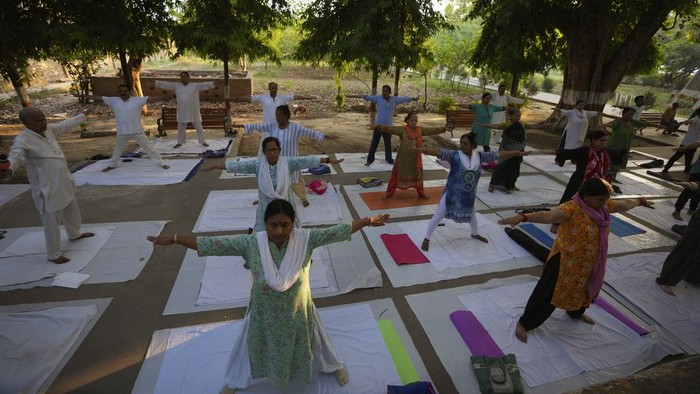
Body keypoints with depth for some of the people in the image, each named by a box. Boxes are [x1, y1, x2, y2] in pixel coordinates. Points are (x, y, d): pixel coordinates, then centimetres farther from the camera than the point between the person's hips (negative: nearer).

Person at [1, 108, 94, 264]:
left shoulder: (48, 130, 2)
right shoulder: (23, 140, -21)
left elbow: (65, 125, 21)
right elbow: (15, 157, -39)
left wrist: (82, 117, 36)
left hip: (63, 184, 9)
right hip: (47, 189, -8)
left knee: (72, 210, 27)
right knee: (52, 223, 0)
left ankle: (74, 234, 52)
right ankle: (53, 255, 15)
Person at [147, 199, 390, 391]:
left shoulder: (305, 239, -24)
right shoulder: (251, 243, -25)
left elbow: (337, 232, -22)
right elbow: (212, 244, -22)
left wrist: (367, 221, -22)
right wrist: (174, 239, -22)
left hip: (298, 311, 0)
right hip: (265, 313, 0)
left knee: (314, 340, 26)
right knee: (253, 346, 27)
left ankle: (334, 365, 59)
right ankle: (235, 381, 60)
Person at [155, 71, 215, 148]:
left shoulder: (195, 86, -4)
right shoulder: (176, 86, 6)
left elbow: (204, 84, -14)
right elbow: (167, 84, 7)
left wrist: (213, 84, -28)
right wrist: (156, 83, 0)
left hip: (193, 111, -3)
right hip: (182, 111, 3)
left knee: (198, 127, 4)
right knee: (180, 128, 12)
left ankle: (203, 141, 17)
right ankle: (179, 142, 24)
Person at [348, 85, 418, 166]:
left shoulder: (394, 99, 2)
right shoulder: (378, 98, -6)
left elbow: (404, 99, 14)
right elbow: (367, 97, -12)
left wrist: (414, 99, 23)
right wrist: (353, 96, -18)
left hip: (388, 126, 2)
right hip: (378, 125, -2)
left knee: (388, 144, 15)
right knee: (374, 143, 2)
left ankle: (388, 159, 30)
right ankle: (370, 159, 11)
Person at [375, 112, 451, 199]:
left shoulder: (420, 130, 0)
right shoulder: (402, 130, -13)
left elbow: (432, 130, 2)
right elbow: (389, 129, -20)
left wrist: (444, 129, -3)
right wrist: (376, 127, -29)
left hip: (416, 159, 4)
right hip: (403, 159, -4)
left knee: (418, 176, 18)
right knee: (396, 176, 4)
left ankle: (421, 193, 36)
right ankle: (389, 194, 16)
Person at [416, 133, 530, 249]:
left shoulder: (480, 156, -7)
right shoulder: (454, 155, -19)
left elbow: (500, 154, 0)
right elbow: (439, 152, -32)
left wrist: (519, 153, 3)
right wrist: (424, 150, -49)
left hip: (469, 195, 5)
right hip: (452, 194, -5)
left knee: (471, 214, 28)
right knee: (438, 216, 0)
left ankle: (475, 234, 57)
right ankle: (426, 239, 17)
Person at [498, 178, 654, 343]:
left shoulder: (604, 206, -2)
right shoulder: (572, 208, -29)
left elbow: (625, 204, 20)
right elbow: (548, 215, -47)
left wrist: (640, 201, 39)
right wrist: (522, 217, -64)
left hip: (589, 263, 8)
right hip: (566, 262, -8)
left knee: (582, 289, 30)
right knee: (548, 293, 0)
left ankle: (576, 312, 62)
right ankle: (524, 323, 14)